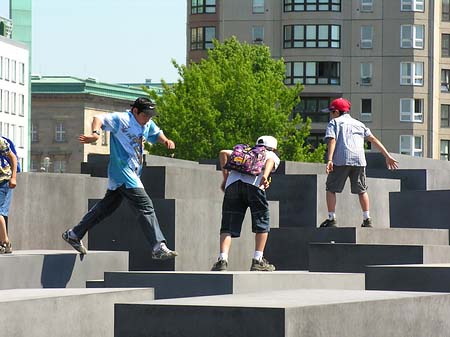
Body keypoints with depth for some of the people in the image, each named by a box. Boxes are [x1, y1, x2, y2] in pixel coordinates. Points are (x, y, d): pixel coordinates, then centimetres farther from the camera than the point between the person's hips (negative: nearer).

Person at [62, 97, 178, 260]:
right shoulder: (121, 119, -9)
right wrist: (95, 134, -37)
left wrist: (166, 140, 11)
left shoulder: (148, 124, 16)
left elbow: (156, 133, 33)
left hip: (133, 174, 10)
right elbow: (99, 118, -17)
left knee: (107, 207, 16)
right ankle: (158, 248, -20)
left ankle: (74, 235, 27)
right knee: (145, 206, -16)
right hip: (122, 171, -10)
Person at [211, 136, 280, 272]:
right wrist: (265, 176, -14)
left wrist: (225, 178, 28)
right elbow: (270, 161, 5)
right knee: (262, 222, 12)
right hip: (253, 183, -3)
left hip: (232, 183, 3)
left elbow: (223, 153, 27)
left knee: (228, 226, 0)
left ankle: (222, 260, -18)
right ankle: (258, 261, 7)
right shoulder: (272, 156, 30)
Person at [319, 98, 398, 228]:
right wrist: (387, 156, 15)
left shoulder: (334, 122, 12)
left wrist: (329, 160, -16)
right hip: (359, 159, 4)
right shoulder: (358, 124, 25)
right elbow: (374, 139, 18)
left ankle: (331, 219, 1)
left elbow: (332, 140, -5)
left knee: (331, 189, 6)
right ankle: (367, 220, 9)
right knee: (362, 190, 14)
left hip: (341, 159, -4)